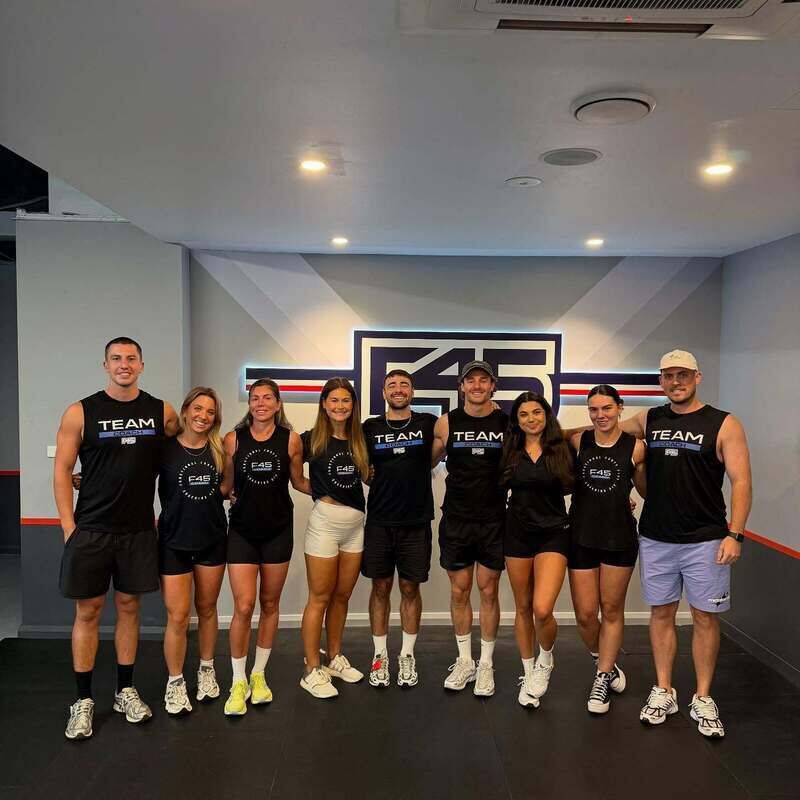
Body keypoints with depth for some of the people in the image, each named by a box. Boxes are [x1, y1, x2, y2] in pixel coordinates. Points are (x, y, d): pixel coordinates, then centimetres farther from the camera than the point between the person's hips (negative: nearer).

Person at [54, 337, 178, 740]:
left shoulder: (161, 411, 1)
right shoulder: (81, 412, -4)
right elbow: (61, 470, -3)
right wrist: (69, 526, -8)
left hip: (139, 529, 2)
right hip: (91, 530, -2)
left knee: (129, 607, 12)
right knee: (88, 611, 6)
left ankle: (125, 691, 26)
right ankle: (83, 699, 20)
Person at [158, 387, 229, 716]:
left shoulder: (218, 448, 1)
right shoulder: (166, 448, -8)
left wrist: (219, 490, -3)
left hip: (212, 540, 3)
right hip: (174, 541, -3)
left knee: (207, 609, 15)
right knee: (178, 617, -2)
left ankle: (207, 671, 33)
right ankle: (175, 683, 17)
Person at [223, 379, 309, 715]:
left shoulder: (291, 439, -1)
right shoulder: (233, 439, -2)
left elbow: (298, 481, 10)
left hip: (278, 530, 1)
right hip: (242, 530, -1)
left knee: (270, 604, 12)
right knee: (243, 607, -6)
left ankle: (258, 675, 29)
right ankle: (238, 682, 13)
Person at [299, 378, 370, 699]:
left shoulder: (358, 439, 8)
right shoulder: (312, 439, -6)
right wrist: (320, 492, -11)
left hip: (356, 524, 5)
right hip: (325, 523, -5)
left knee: (342, 596, 15)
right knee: (320, 598, 2)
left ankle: (335, 660, 29)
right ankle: (312, 671, 13)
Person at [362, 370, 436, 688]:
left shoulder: (427, 423, 1)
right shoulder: (371, 427, 5)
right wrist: (381, 484, 0)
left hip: (416, 521, 0)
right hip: (379, 521, 1)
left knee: (410, 588, 8)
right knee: (381, 587, 8)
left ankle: (407, 656, 23)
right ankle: (380, 655, 22)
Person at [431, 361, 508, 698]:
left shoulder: (508, 423, -3)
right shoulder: (446, 423, -1)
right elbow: (427, 462, 8)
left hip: (493, 521, -1)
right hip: (456, 520, 1)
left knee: (488, 592, 8)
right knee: (459, 592, 10)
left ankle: (486, 665, 23)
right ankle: (465, 661, 27)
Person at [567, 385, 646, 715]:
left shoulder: (635, 447, -5)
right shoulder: (578, 441, -2)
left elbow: (646, 490, 8)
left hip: (620, 538, -1)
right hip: (582, 536, 1)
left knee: (612, 611, 11)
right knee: (585, 615, 3)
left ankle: (602, 679, 29)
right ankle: (606, 664, 33)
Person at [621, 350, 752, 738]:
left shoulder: (724, 424, -5)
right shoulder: (649, 420, 6)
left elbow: (741, 482, -8)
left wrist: (734, 534, -17)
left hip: (706, 541, -3)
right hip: (656, 539, 3)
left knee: (705, 618, 6)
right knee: (661, 614, 11)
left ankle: (703, 699, 22)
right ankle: (663, 692, 25)